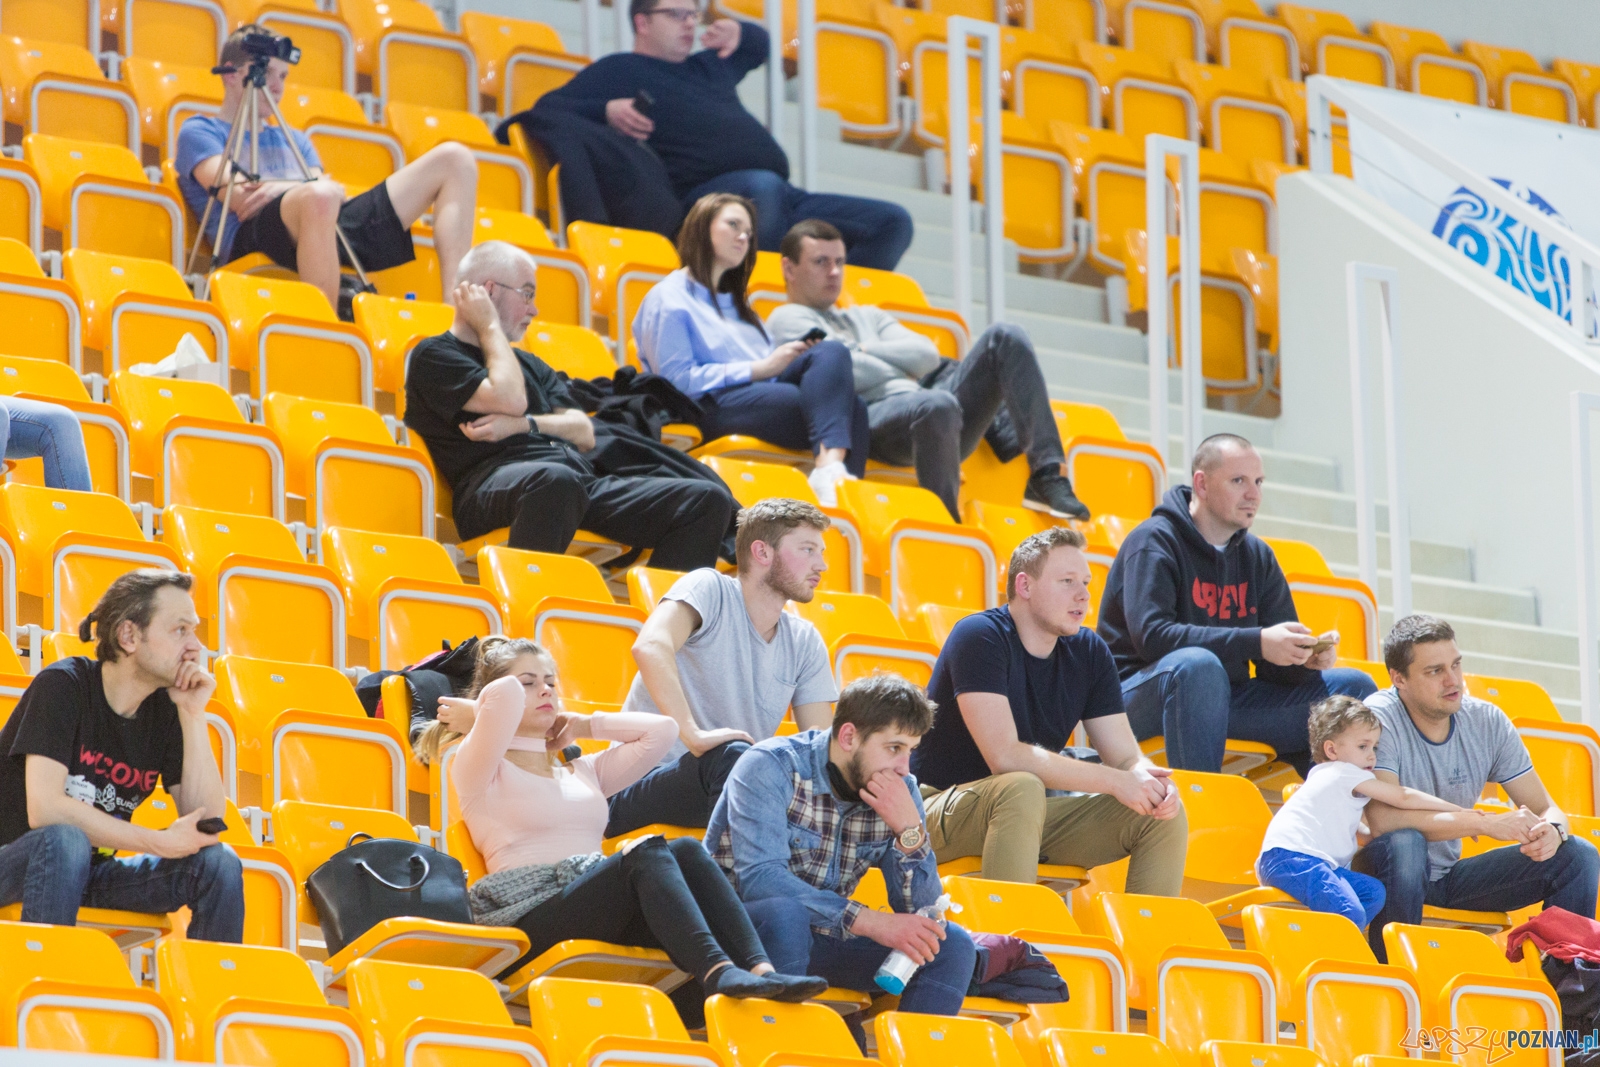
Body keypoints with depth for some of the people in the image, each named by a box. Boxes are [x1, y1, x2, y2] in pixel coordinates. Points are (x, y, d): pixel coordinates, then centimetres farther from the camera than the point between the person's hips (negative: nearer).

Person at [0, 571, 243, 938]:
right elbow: (44, 809, -26)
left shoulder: (165, 711, 2)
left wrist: (193, 715, -12)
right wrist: (160, 843, -24)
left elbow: (207, 822, -6)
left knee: (218, 863, -12)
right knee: (65, 840, -37)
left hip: (92, 877, 6)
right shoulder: (63, 686, -14)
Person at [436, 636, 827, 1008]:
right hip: (531, 917, -6)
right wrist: (467, 716, 12)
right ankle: (717, 972, -54)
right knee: (646, 851, -30)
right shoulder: (479, 772, 12)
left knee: (685, 850, -22)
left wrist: (582, 725, 27)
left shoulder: (582, 772, 33)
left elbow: (659, 730, 25)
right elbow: (504, 694, -8)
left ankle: (759, 968, -42)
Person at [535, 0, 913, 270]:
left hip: (782, 195, 8)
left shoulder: (709, 65, 33)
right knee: (763, 187, -44)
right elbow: (549, 107, 5)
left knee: (892, 222, -6)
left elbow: (759, 44, 53)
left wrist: (736, 31, 28)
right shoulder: (619, 71, 13)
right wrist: (605, 110, -14)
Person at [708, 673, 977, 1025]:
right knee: (782, 912, -38)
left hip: (822, 934, 6)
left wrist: (910, 831, -20)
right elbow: (759, 878, -30)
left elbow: (919, 914, -3)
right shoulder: (770, 768, -16)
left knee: (952, 946, -10)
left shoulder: (900, 790, 1)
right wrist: (867, 920, -34)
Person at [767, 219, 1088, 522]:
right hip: (871, 418, -8)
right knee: (936, 405, -41)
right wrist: (901, 371, 9)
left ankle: (1046, 477, -17)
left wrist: (863, 349, 6)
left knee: (1005, 337, -6)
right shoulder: (787, 320, 12)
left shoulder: (866, 317, 34)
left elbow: (927, 356, 16)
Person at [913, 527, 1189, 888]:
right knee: (1022, 790, -38)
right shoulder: (980, 637, -17)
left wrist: (1149, 778, -22)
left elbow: (1126, 757, 4)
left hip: (1032, 819, 7)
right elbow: (1005, 757, -27)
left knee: (1164, 816, -9)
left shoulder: (1089, 652, 5)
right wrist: (1115, 782, -27)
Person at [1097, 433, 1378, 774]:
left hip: (1226, 698, 7)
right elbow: (1151, 635, -25)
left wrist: (1304, 658, -17)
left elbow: (1275, 666, 9)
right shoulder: (1155, 542, -9)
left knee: (1353, 688, -3)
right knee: (1199, 664, -39)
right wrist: (1256, 643, -30)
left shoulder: (1257, 555, 12)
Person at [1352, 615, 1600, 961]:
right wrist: (1486, 823, -31)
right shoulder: (1379, 718, -19)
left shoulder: (1487, 722, -2)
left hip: (1449, 875, 6)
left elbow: (1545, 808, 2)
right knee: (1404, 843, -39)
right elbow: (1383, 819, -32)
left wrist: (1552, 829, -25)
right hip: (1389, 874, -6)